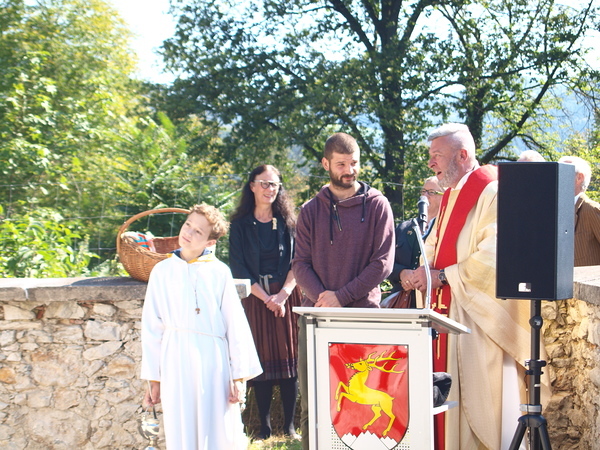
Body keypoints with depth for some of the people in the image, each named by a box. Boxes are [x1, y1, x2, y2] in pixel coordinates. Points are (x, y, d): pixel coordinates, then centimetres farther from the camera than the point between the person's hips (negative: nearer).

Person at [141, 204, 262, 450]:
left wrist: (239, 376, 0)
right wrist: (153, 378, 8)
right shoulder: (162, 272, 6)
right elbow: (151, 327, 8)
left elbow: (235, 324, 3)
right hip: (176, 360, 1)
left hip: (213, 358, -1)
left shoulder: (219, 272, 2)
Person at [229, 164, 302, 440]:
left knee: (289, 359, -2)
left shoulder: (288, 221, 7)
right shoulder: (241, 224, 5)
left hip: (287, 296, 0)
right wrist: (266, 298, -10)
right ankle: (264, 426, 3)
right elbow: (238, 267, -1)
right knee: (261, 361, -1)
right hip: (255, 298, 0)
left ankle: (289, 425, 2)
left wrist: (283, 294, -14)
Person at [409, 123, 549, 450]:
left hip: (479, 315, -8)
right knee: (450, 397, 6)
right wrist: (424, 272, 1)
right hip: (447, 310, 8)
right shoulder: (450, 195, 18)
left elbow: (493, 255, -20)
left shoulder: (491, 193, -11)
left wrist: (442, 276, -19)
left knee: (482, 400, -5)